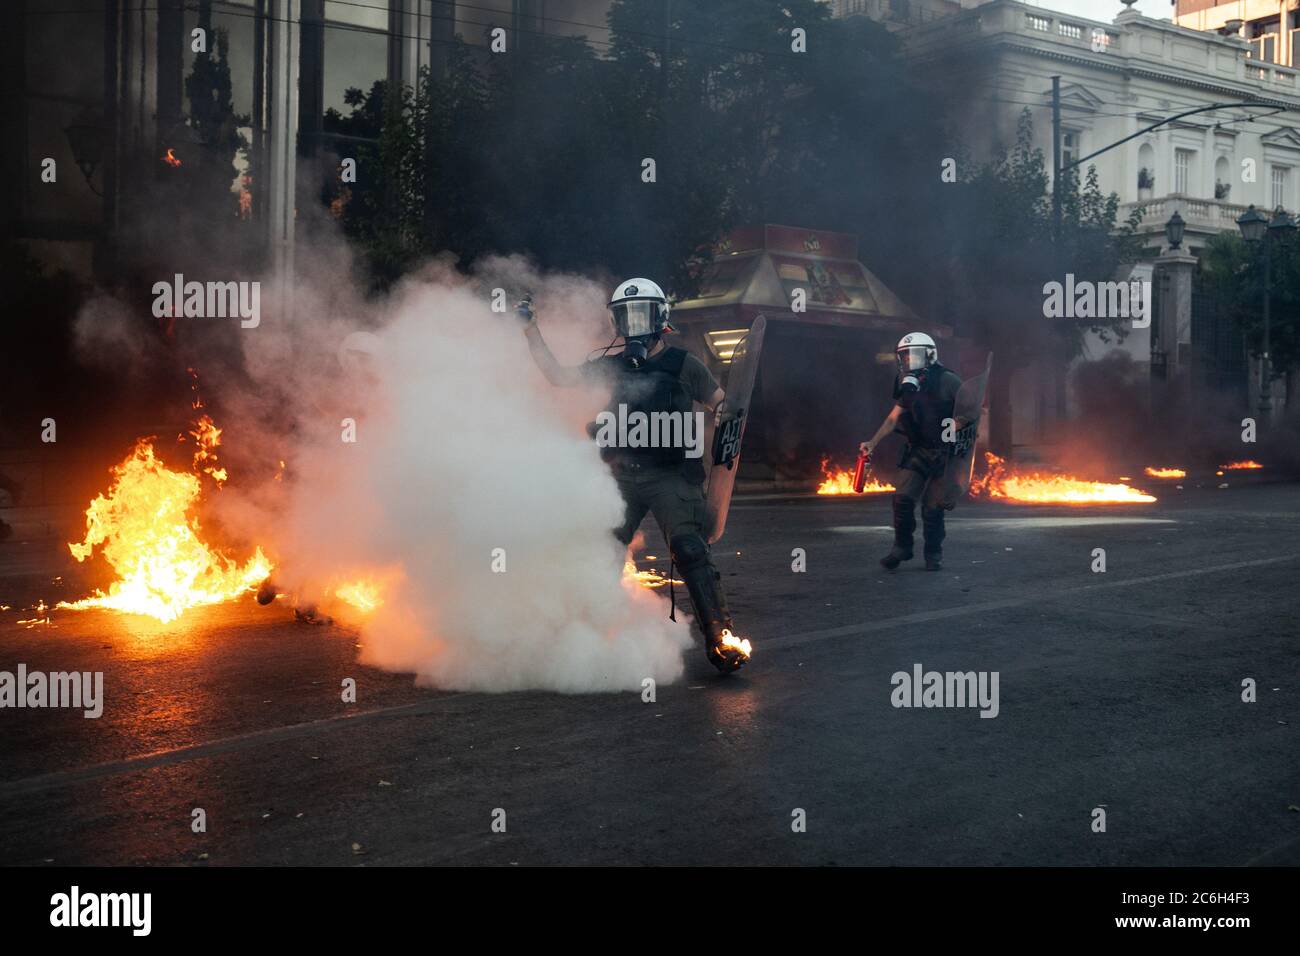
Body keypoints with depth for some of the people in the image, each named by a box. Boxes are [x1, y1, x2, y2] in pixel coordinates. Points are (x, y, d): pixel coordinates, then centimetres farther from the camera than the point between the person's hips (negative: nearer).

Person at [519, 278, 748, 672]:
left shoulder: (684, 365, 2)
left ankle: (720, 638, -16)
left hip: (671, 476, -5)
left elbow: (722, 406, 9)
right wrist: (531, 331, 7)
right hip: (623, 477, 5)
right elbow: (558, 376, 12)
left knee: (689, 550, -19)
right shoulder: (614, 365, 13)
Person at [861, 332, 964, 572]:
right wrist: (872, 443, -1)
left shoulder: (947, 381, -11)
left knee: (933, 506, -4)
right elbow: (893, 418, 7)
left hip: (945, 453, -4)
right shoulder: (908, 385, 5)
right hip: (919, 451, 4)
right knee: (903, 498, -9)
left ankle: (934, 554, 14)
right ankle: (902, 546, 8)